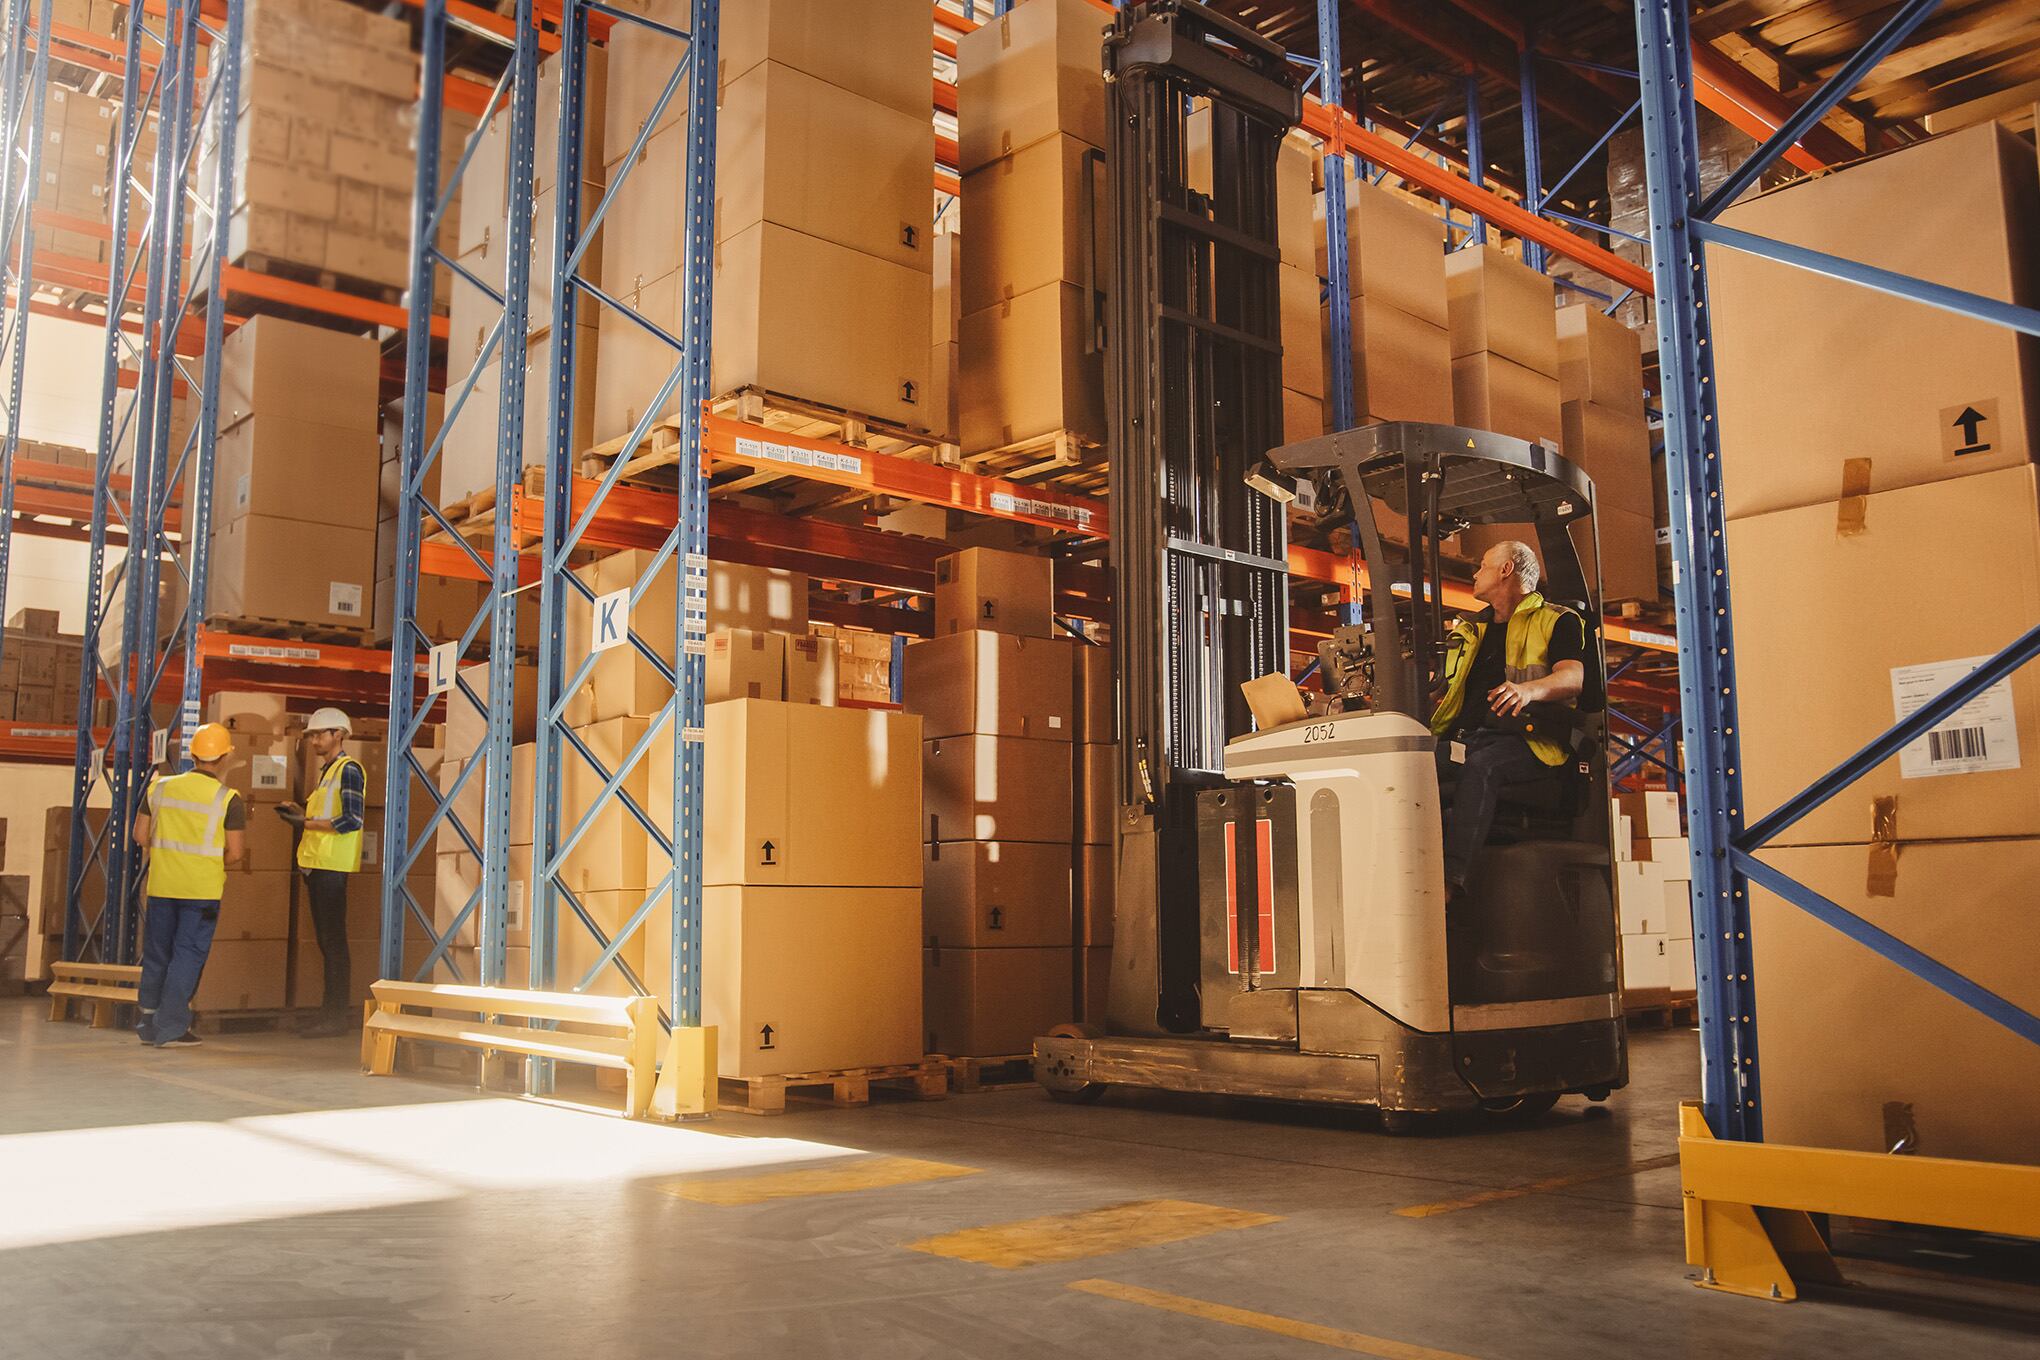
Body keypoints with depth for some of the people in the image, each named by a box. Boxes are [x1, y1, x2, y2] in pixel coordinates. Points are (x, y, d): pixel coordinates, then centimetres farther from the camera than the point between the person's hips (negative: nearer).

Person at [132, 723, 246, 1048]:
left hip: (161, 885, 4)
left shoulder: (160, 787, 2)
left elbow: (141, 837, 7)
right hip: (202, 889, -4)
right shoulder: (228, 799, -10)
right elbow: (235, 852, -10)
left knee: (157, 953, 15)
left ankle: (149, 1024, 23)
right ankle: (170, 1028, 2)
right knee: (187, 955, 2)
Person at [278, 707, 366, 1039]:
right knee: (326, 940, 11)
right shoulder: (328, 771, 21)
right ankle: (333, 1010, 16)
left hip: (332, 866, -10)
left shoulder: (349, 769, -8)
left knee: (333, 939, -8)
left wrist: (307, 823, -15)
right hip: (317, 864, 10)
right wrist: (300, 812, 12)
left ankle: (335, 1014, -5)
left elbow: (351, 820, -18)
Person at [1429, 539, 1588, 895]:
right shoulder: (1467, 630, 32)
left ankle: (1452, 878, -47)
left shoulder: (1558, 621, 13)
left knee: (1480, 765, -39)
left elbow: (1573, 677, -6)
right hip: (1458, 740, 5)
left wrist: (1529, 689, -27)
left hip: (1520, 741, -5)